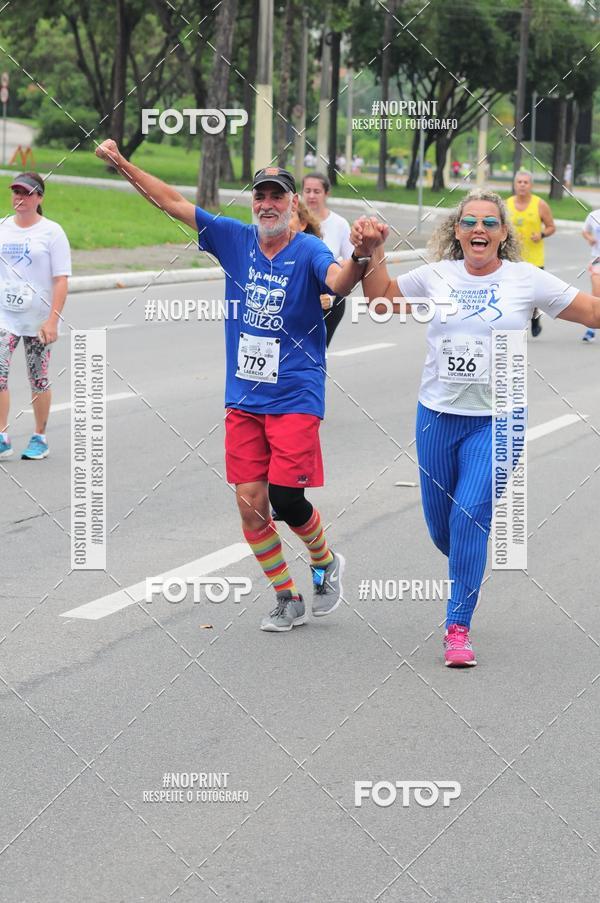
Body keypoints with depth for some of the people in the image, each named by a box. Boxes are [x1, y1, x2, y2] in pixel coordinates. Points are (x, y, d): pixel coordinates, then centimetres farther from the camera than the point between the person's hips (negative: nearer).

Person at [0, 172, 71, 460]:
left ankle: (40, 438, 18)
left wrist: (52, 320, -16)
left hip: (38, 318, -3)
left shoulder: (51, 232, -4)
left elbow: (61, 280, -8)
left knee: (38, 379, 7)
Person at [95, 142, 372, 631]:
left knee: (286, 499, -11)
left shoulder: (309, 251, -10)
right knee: (250, 504, 3)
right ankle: (287, 600, 19)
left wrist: (361, 256, -53)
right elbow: (174, 202, 10)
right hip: (244, 398, 5)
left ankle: (326, 562, 21)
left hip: (295, 398, -5)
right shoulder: (235, 240, 3)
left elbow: (339, 281, -32)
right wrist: (122, 164, 9)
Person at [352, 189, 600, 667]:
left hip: (496, 421, -3)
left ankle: (459, 628, -8)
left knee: (469, 516, -17)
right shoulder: (437, 276, 2)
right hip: (437, 415, 3)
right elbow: (381, 299, 12)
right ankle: (468, 571, 45)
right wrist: (373, 253, -1)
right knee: (440, 526, 11)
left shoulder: (527, 279, -3)